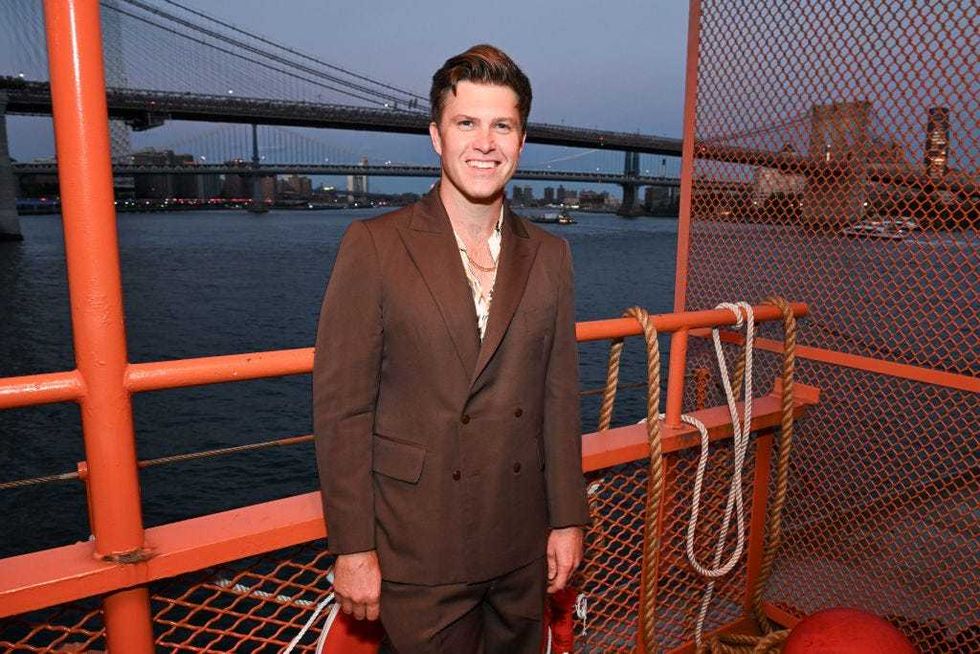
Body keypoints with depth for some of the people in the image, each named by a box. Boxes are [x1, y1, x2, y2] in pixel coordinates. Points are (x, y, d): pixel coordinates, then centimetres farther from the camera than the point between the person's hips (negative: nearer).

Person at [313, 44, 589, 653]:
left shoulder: (549, 255, 2)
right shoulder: (374, 246, -9)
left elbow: (559, 396, 5)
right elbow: (341, 407, -10)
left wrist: (568, 518, 5)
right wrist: (353, 548, -10)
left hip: (522, 546, 4)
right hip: (418, 550, -3)